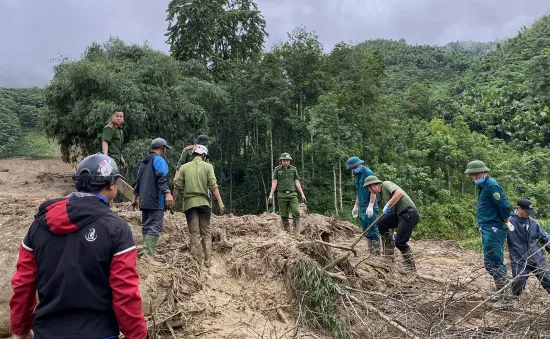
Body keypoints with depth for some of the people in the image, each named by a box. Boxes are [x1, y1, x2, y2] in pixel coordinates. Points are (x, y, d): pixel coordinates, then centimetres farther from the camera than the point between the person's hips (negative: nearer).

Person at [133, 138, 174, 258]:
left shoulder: (144, 161, 21)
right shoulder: (159, 160, -6)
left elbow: (138, 180, 24)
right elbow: (161, 178, -21)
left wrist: (135, 197, 29)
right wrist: (167, 193, -30)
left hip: (145, 201, 9)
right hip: (156, 200, -9)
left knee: (146, 227, 13)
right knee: (154, 227, -12)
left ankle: (147, 252, 15)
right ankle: (148, 254, -19)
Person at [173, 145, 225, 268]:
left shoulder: (184, 167, 5)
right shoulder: (208, 166, 1)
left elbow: (177, 187, 3)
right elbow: (213, 186, -7)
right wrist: (220, 202, -7)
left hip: (190, 203, 1)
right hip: (204, 202, 0)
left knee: (194, 233, 5)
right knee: (206, 232, 11)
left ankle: (197, 262, 6)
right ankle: (208, 261, 10)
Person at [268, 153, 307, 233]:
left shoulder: (293, 169, 9)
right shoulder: (277, 170, 6)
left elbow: (297, 182, 10)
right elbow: (274, 182, 3)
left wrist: (302, 194, 5)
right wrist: (271, 194, -6)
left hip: (292, 194, 1)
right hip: (282, 194, -1)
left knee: (296, 213, -12)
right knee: (284, 215, 1)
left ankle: (296, 231, -7)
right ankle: (287, 230, 9)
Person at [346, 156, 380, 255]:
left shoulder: (368, 173, -11)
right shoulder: (358, 175, 16)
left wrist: (370, 206, -23)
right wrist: (356, 206, 23)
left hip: (370, 207, -9)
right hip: (363, 208, 9)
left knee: (373, 231, -7)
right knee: (366, 232, 11)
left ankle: (377, 253, -3)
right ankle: (372, 252, 18)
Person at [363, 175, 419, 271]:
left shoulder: (386, 184, -7)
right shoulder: (382, 194, 19)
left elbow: (399, 192, -27)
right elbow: (391, 210, 22)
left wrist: (387, 206, -24)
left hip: (409, 214, -9)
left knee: (400, 242, -11)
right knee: (381, 224, 3)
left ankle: (411, 267, 5)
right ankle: (389, 252, 13)